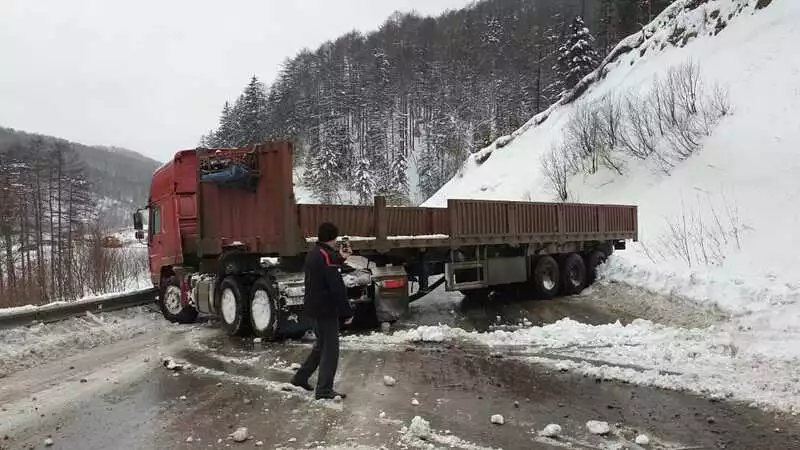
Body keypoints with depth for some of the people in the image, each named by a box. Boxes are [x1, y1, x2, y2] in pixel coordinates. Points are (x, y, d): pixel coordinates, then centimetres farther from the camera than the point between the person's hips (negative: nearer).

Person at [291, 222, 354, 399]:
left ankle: (301, 377, 29)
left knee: (322, 344, 23)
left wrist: (340, 258, 27)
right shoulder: (328, 256, -20)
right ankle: (324, 390, 7)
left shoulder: (312, 255, 9)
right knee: (330, 349, 1)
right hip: (326, 310, -9)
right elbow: (337, 288, -22)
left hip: (313, 308, 9)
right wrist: (347, 313, -16)